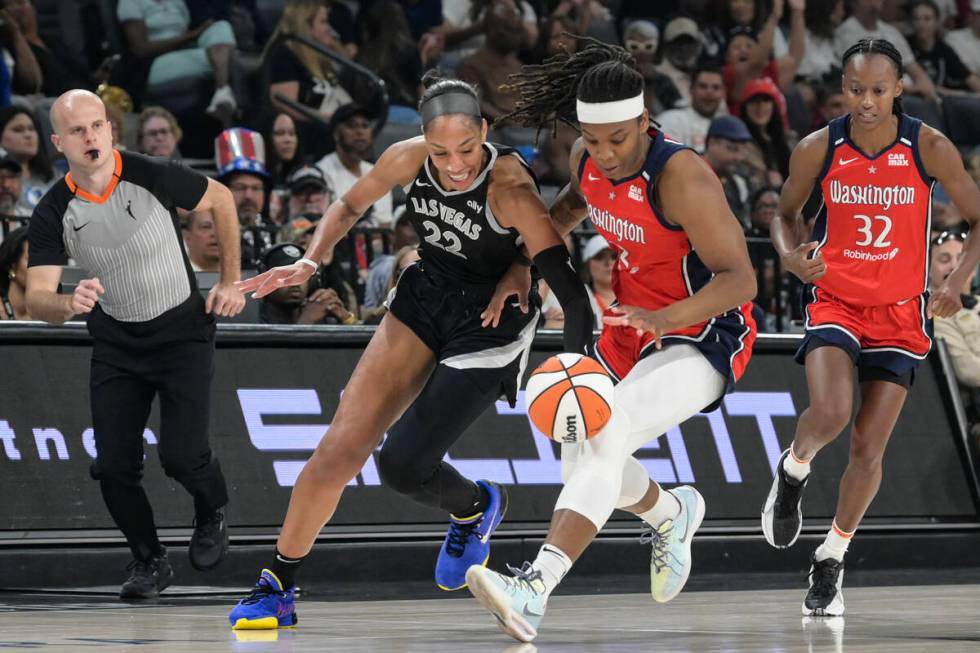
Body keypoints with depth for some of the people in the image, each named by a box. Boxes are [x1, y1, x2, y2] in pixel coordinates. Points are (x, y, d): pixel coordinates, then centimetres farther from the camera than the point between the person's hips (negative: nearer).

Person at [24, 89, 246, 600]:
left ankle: (211, 514, 21)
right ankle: (149, 561, 19)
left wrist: (230, 282, 1)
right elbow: (36, 298, -17)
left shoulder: (153, 177, -19)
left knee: (181, 455, -14)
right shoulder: (52, 214, -14)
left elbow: (220, 200, 0)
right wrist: (68, 304, -41)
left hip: (183, 332, -2)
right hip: (115, 343, 2)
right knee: (114, 466, -7)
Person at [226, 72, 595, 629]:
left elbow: (566, 284, -34)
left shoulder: (509, 187, -29)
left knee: (403, 463, -13)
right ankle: (276, 589, 6)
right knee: (341, 448, -5)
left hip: (491, 325, -5)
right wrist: (311, 261, -9)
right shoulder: (410, 160, -14)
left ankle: (476, 509, 22)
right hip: (425, 298, 5)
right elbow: (351, 206, 7)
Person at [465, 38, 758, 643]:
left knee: (606, 438, -30)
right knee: (582, 457, 18)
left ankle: (535, 592, -41)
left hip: (703, 337, -9)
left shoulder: (681, 176, -29)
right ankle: (671, 514, 51)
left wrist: (663, 317, -44)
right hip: (633, 327, 9)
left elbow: (739, 279, -30)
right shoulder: (588, 160, -6)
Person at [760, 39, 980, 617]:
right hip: (835, 302, -1)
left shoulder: (930, 149, -11)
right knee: (830, 412, -28)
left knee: (869, 448, 1)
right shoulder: (818, 150, -9)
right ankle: (793, 470, 7)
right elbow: (786, 214, 9)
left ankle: (831, 562, 20)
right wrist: (791, 255, -13)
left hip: (901, 313, 1)